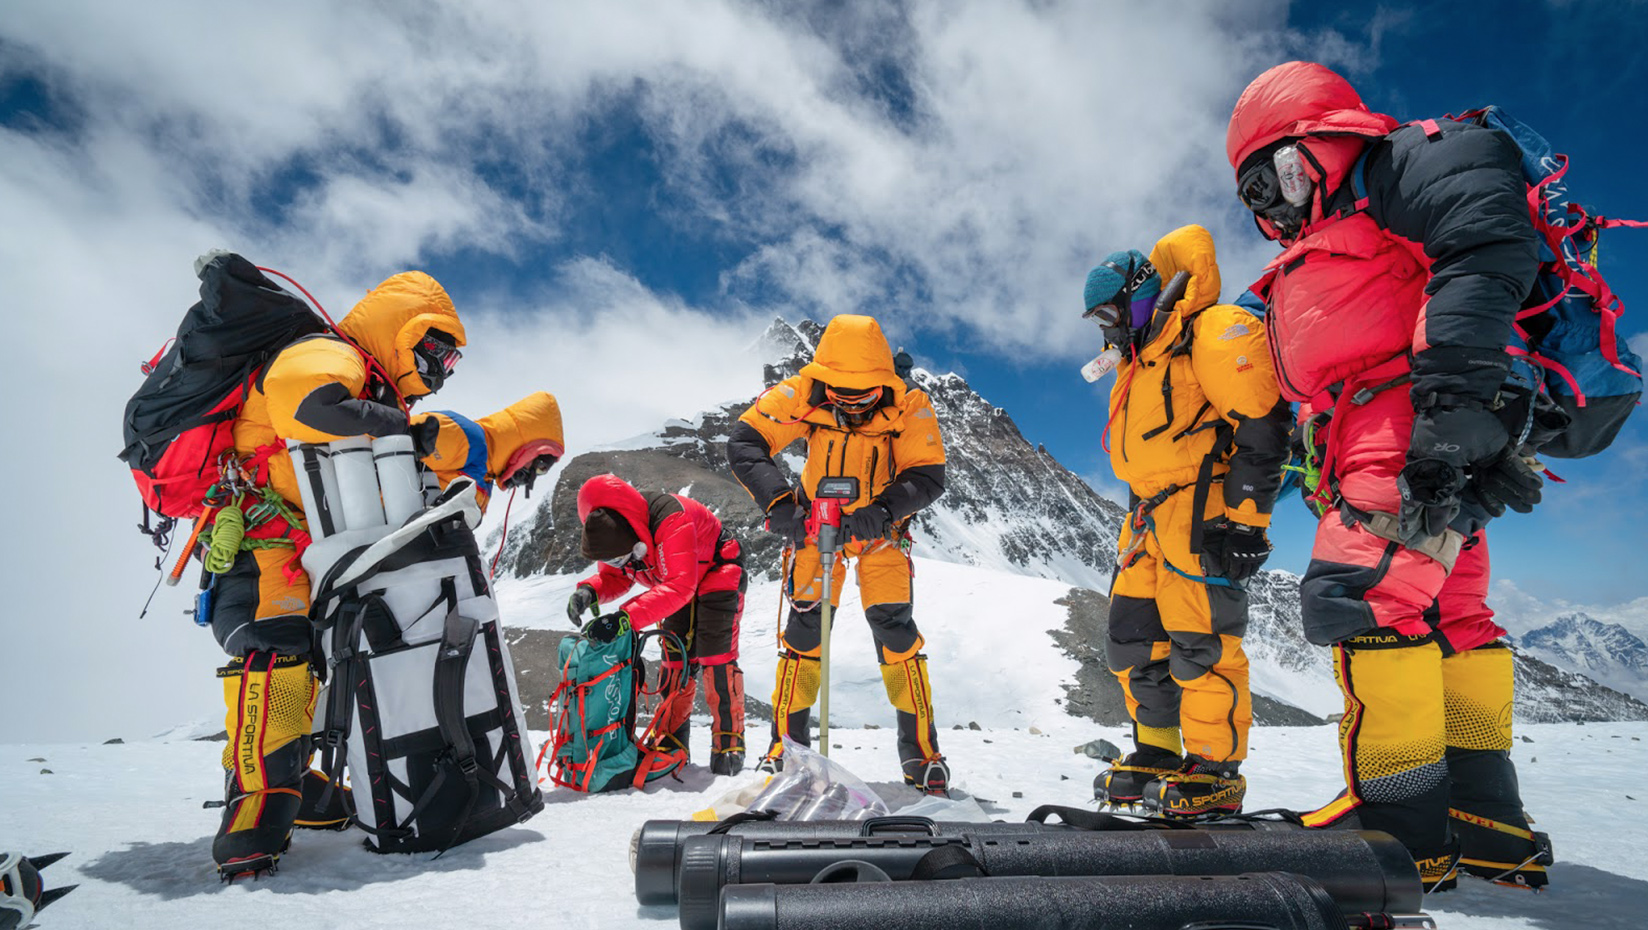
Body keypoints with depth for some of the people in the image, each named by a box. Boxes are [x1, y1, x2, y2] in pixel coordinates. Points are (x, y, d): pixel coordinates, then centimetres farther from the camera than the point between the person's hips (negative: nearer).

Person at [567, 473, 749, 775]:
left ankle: (728, 741, -8)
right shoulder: (611, 531, -20)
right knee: (675, 658, 0)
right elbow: (614, 577, -6)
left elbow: (680, 586, -48)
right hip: (680, 584, 7)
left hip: (717, 572, -6)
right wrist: (588, 591, -29)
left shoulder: (671, 519, -43)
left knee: (716, 655, -16)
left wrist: (626, 618, -56)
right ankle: (671, 740, 10)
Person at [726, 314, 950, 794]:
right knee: (805, 625, -7)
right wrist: (778, 502, -43)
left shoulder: (909, 407, -25)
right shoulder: (801, 395, -25)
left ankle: (921, 751, 8)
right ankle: (786, 745, 10)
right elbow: (743, 442, -28)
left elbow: (928, 476, -26)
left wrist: (882, 509, -44)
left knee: (894, 628, -7)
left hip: (881, 528, 0)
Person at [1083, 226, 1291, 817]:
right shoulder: (1139, 363, 22)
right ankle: (1157, 756, 21)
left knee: (1199, 644, -8)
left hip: (1201, 510, -9)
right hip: (1151, 516, 10)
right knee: (1133, 638, 9)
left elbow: (1261, 429, -15)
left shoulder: (1215, 333, -8)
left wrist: (1245, 522, -19)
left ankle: (1215, 772, 5)